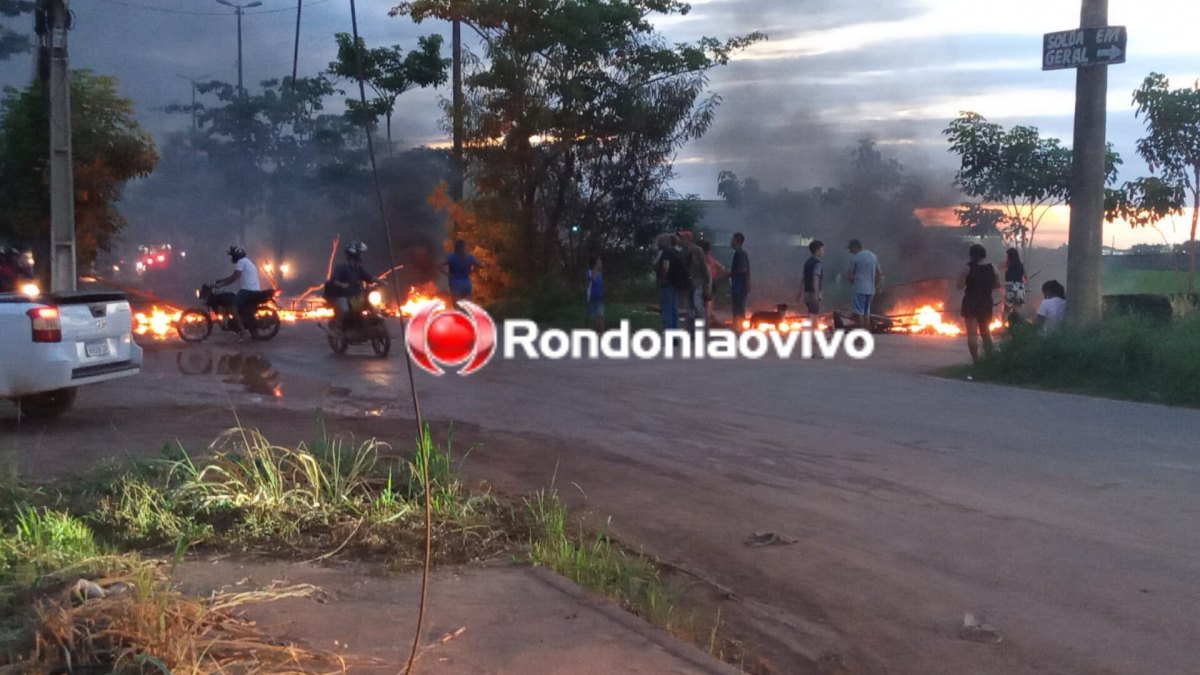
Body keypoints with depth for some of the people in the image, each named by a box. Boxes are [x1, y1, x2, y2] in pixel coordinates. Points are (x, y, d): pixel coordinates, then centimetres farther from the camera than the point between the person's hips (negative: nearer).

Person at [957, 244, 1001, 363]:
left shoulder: (968, 269, -11)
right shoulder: (992, 268, 0)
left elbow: (960, 287, -12)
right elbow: (997, 285, 7)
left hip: (970, 304, -4)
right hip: (986, 303, 4)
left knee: (972, 333, 0)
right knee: (986, 333, 18)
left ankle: (976, 360, -5)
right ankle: (990, 358, 18)